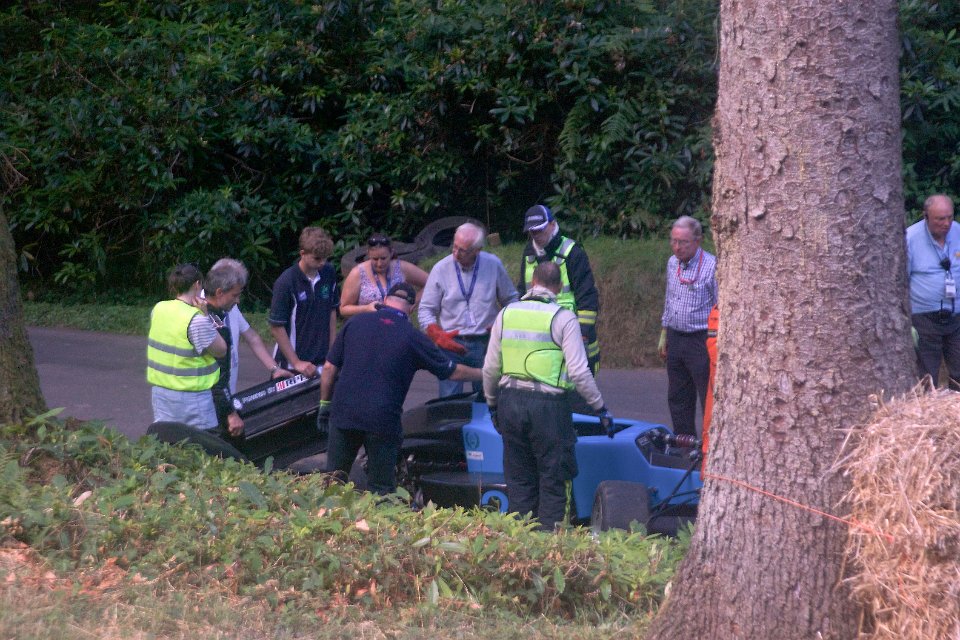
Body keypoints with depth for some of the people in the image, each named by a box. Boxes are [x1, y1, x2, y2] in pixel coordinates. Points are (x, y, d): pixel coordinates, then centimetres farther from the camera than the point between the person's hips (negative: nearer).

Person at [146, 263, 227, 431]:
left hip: (159, 390, 7)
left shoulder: (158, 309, 1)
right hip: (191, 396, -7)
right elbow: (221, 350, -10)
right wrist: (206, 317, -8)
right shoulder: (197, 320, -20)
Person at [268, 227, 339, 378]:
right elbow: (276, 327, -12)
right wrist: (296, 363, -12)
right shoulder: (286, 282, -15)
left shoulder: (329, 273, 1)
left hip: (322, 360, 4)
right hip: (291, 365, -4)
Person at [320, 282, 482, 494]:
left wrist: (324, 404, 18)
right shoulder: (413, 337, 1)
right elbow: (453, 372, 9)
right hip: (383, 420, -2)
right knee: (382, 488, 8)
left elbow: (329, 368, 8)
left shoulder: (354, 323, 6)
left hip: (343, 414, 2)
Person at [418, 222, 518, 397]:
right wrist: (439, 337, -13)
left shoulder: (493, 265, 1)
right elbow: (425, 310, 4)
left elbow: (511, 300, 14)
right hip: (452, 344, -1)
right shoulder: (441, 269, -2)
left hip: (486, 343, 1)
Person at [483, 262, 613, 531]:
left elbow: (490, 368, 11)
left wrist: (492, 403, 25)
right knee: (553, 479, 4)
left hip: (510, 401, 4)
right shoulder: (563, 318, -6)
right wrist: (600, 407, -1)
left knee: (519, 478, 14)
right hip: (548, 405, -4)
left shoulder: (506, 314, 7)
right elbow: (579, 371, -11)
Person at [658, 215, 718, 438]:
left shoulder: (712, 266, -13)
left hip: (701, 341, -7)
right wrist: (664, 335, 21)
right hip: (675, 338, 7)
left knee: (709, 399, -6)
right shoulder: (672, 263, 9)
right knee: (677, 398, 12)